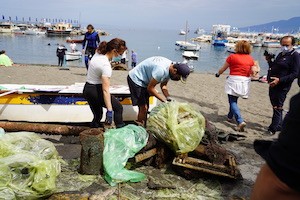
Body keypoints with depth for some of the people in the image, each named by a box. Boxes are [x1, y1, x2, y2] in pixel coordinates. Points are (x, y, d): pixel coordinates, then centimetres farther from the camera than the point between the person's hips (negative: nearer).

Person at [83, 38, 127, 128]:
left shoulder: (98, 54, -1)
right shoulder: (106, 66, -25)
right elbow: (105, 90, -29)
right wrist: (109, 111, -29)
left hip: (87, 89, 9)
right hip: (96, 91, -9)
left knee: (97, 116, 18)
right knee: (118, 107, 5)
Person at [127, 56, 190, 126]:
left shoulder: (169, 68, -5)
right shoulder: (161, 70, -34)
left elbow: (163, 86, 6)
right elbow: (150, 88, -26)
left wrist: (169, 98, -8)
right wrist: (163, 99, -18)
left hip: (144, 81, 10)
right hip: (135, 79, -10)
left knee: (145, 107, 14)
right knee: (143, 108, -12)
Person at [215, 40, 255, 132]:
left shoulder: (232, 57, -6)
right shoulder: (250, 59, 5)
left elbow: (223, 69, 4)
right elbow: (252, 72, 8)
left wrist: (218, 74, 23)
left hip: (234, 80, -5)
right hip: (245, 82, 5)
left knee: (232, 101, -1)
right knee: (234, 100, 22)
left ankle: (240, 121, -16)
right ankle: (230, 116, 37)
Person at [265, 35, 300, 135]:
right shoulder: (281, 54, 16)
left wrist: (279, 80, -25)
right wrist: (270, 60, 8)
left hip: (282, 87, -8)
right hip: (273, 85, 8)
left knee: (277, 108, -2)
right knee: (276, 107, 16)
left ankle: (272, 129, 6)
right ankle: (279, 126, 30)